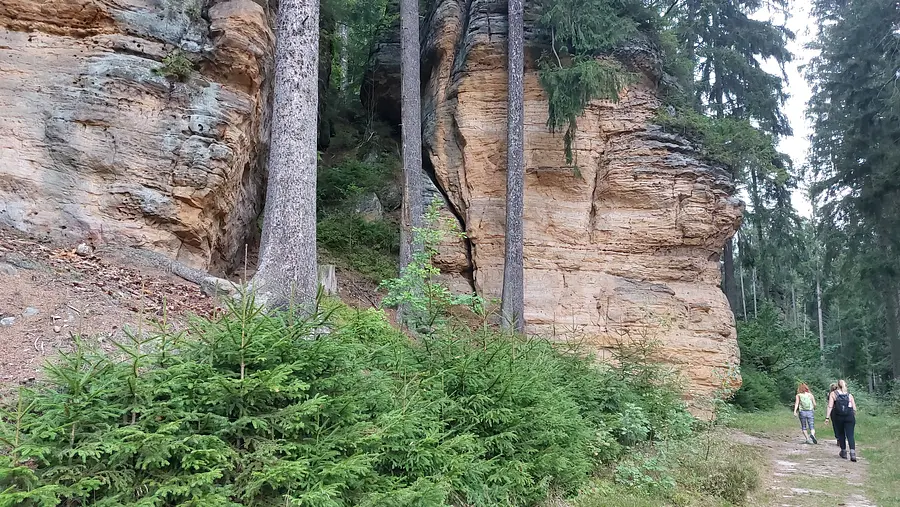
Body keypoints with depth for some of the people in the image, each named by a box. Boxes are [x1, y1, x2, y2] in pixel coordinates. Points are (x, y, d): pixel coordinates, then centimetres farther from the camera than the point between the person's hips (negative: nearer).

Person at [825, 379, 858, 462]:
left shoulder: (833, 394, 4)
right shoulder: (849, 395, 11)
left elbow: (830, 406, -5)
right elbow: (854, 409, 9)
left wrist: (827, 417, -6)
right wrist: (853, 417, 24)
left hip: (837, 417, -1)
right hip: (849, 417, 1)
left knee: (841, 434, 14)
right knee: (850, 435, -3)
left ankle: (844, 452, 23)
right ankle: (853, 453, -18)